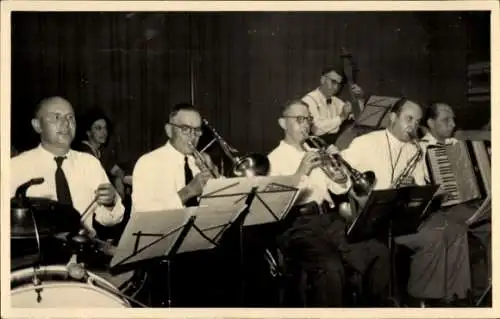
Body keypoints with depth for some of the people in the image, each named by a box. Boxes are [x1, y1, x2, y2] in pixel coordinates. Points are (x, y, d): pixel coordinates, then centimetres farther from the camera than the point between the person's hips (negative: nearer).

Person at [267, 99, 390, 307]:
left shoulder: (315, 154, 24)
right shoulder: (274, 159, 4)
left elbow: (339, 189, 19)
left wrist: (341, 178, -4)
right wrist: (301, 172, -17)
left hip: (328, 219, 6)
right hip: (297, 224, -6)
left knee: (378, 253, -12)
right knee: (331, 267, -34)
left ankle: (382, 307, 7)